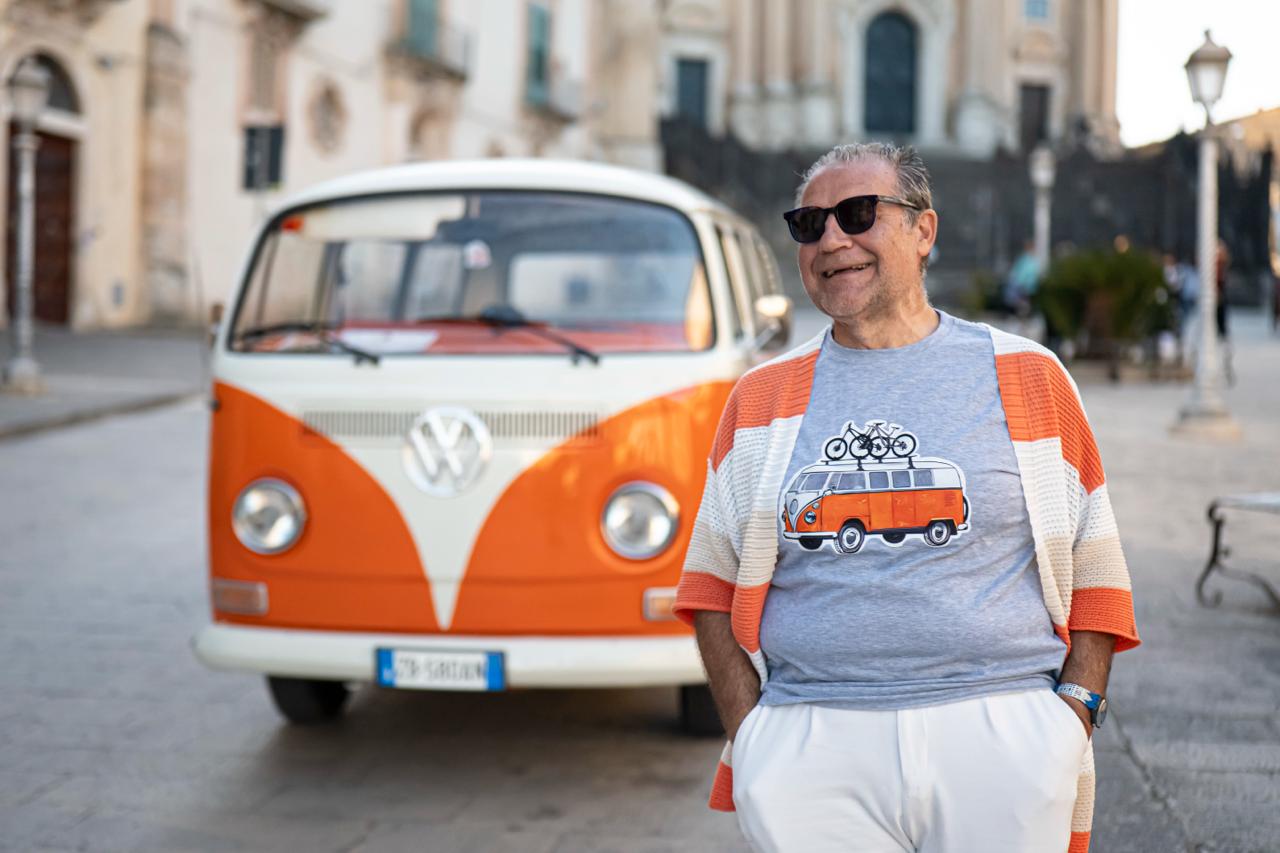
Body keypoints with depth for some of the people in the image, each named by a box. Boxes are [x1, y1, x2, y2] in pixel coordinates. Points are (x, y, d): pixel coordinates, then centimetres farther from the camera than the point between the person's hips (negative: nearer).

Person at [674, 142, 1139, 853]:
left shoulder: (1028, 379, 10)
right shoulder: (762, 396, 12)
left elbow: (1096, 576, 10)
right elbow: (714, 584, 12)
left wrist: (1075, 711, -3)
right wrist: (748, 738, 1)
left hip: (1002, 743, 0)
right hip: (808, 754, 1)